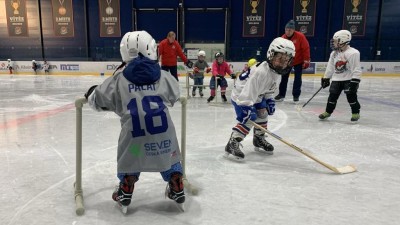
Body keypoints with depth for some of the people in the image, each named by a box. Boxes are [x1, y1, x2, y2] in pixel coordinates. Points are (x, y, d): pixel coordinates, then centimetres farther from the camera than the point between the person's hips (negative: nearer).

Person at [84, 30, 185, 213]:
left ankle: (125, 193, 31)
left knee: (129, 159, 22)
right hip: (162, 128, 1)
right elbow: (174, 96, 24)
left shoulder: (119, 78, 3)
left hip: (134, 130, -1)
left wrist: (91, 94, 35)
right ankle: (177, 190, 29)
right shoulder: (162, 75, 7)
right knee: (169, 156, 22)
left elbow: (99, 100, 12)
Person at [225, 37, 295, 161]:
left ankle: (259, 139, 34)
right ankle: (232, 144, -16)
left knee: (263, 114, 15)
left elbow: (269, 88, 13)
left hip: (257, 96, 10)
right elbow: (248, 91, -39)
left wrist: (270, 100, 8)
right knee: (248, 119, -20)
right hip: (241, 95, -10)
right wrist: (247, 108, -43)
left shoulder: (276, 70, -2)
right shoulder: (260, 71, -34)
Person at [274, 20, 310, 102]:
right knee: (284, 77, 7)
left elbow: (306, 48, -14)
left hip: (298, 61, -3)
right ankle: (281, 94, 20)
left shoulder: (300, 36, -19)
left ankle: (296, 95, 12)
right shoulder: (283, 38, -10)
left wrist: (306, 60, -13)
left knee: (298, 78, 0)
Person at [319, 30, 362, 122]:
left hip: (349, 79, -6)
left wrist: (355, 81, -22)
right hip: (336, 79, 6)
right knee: (332, 95, 6)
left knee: (351, 96, -5)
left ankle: (356, 113, 12)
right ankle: (328, 112, 20)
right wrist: (326, 78, 14)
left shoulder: (353, 53, -16)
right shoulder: (334, 53, 6)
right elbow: (330, 67, 14)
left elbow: (356, 69, -18)